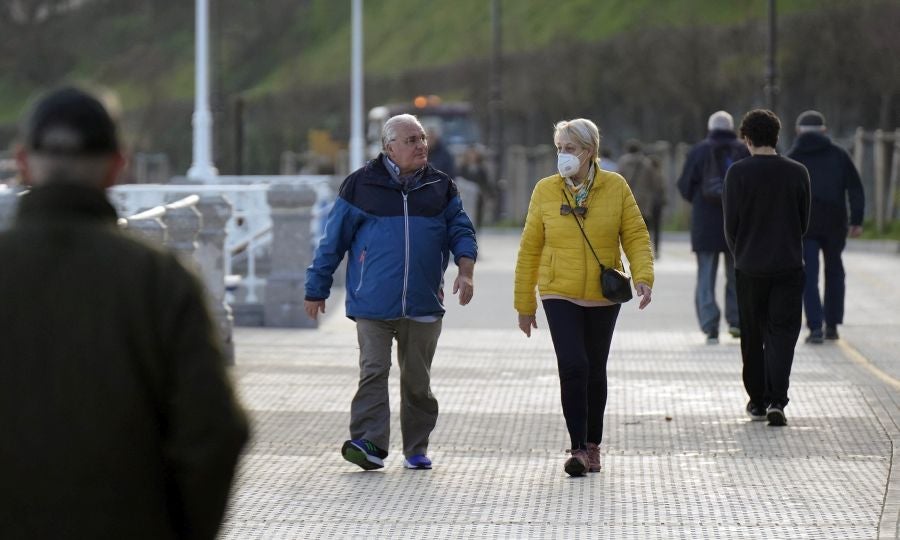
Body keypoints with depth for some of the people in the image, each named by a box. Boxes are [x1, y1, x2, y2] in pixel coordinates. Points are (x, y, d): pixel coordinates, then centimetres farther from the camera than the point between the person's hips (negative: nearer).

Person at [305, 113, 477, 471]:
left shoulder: (440, 187, 11)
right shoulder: (362, 186, 2)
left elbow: (461, 231, 12)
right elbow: (334, 240, 6)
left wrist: (465, 272, -7)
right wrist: (317, 290, 7)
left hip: (423, 305, 3)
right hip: (372, 304, -3)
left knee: (417, 379, 9)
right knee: (373, 372, -12)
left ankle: (416, 449, 17)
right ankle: (369, 444, -17)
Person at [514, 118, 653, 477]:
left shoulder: (616, 188, -3)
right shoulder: (545, 191, -2)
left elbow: (636, 236, -2)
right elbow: (529, 249, 3)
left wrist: (643, 277, -19)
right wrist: (524, 303, 4)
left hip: (603, 297, 1)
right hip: (559, 295, -1)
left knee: (595, 371, 12)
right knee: (572, 366, -15)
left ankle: (593, 445, 27)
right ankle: (578, 448, -12)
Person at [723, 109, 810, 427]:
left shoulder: (738, 173, -7)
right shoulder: (797, 173, -1)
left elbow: (730, 224, -4)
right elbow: (804, 222, 7)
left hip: (750, 268, 0)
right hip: (789, 266, 1)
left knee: (753, 336, 12)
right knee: (782, 333, 2)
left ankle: (757, 401, 18)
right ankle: (777, 400, -14)